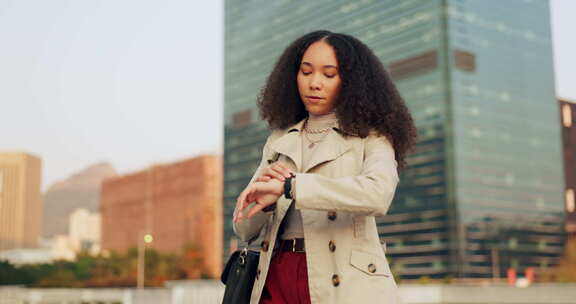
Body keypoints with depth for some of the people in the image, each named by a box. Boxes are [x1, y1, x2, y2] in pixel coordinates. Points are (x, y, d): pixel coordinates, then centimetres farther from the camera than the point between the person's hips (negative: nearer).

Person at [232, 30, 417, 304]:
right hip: (277, 281, 4)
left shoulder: (369, 137, 5)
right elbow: (244, 229, 15)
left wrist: (286, 187, -20)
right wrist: (264, 194, -6)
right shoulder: (279, 141, 18)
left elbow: (378, 194, -18)